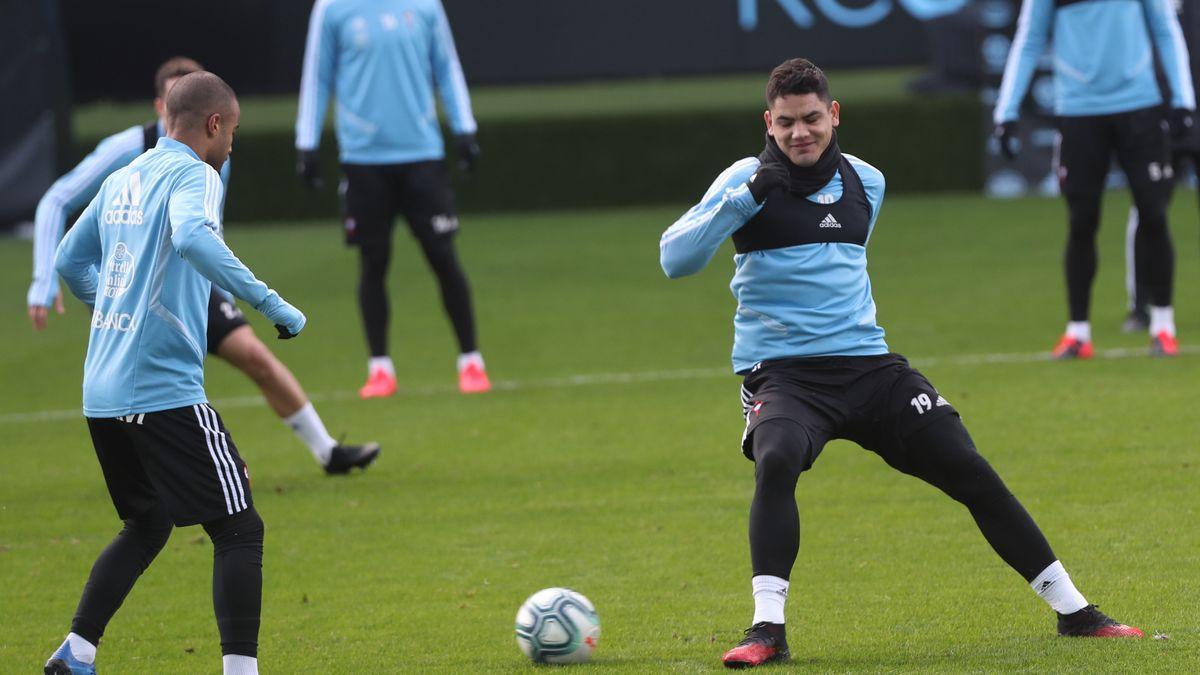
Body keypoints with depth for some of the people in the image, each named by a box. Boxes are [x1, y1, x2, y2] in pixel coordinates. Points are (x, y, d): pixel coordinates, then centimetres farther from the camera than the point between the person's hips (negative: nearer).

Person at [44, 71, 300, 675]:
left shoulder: (122, 180, 15)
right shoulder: (192, 174, -8)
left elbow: (69, 262, 25)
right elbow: (192, 238, -30)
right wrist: (271, 304, -28)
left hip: (101, 392, 8)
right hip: (165, 391, -8)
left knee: (147, 527, 23)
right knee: (239, 529, -4)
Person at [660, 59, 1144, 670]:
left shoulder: (866, 183, 11)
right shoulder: (746, 182, -4)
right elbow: (674, 258, -15)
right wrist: (745, 198, -23)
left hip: (867, 366, 4)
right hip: (781, 372, -4)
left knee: (968, 469, -4)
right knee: (777, 459, -36)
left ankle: (1073, 610, 7)